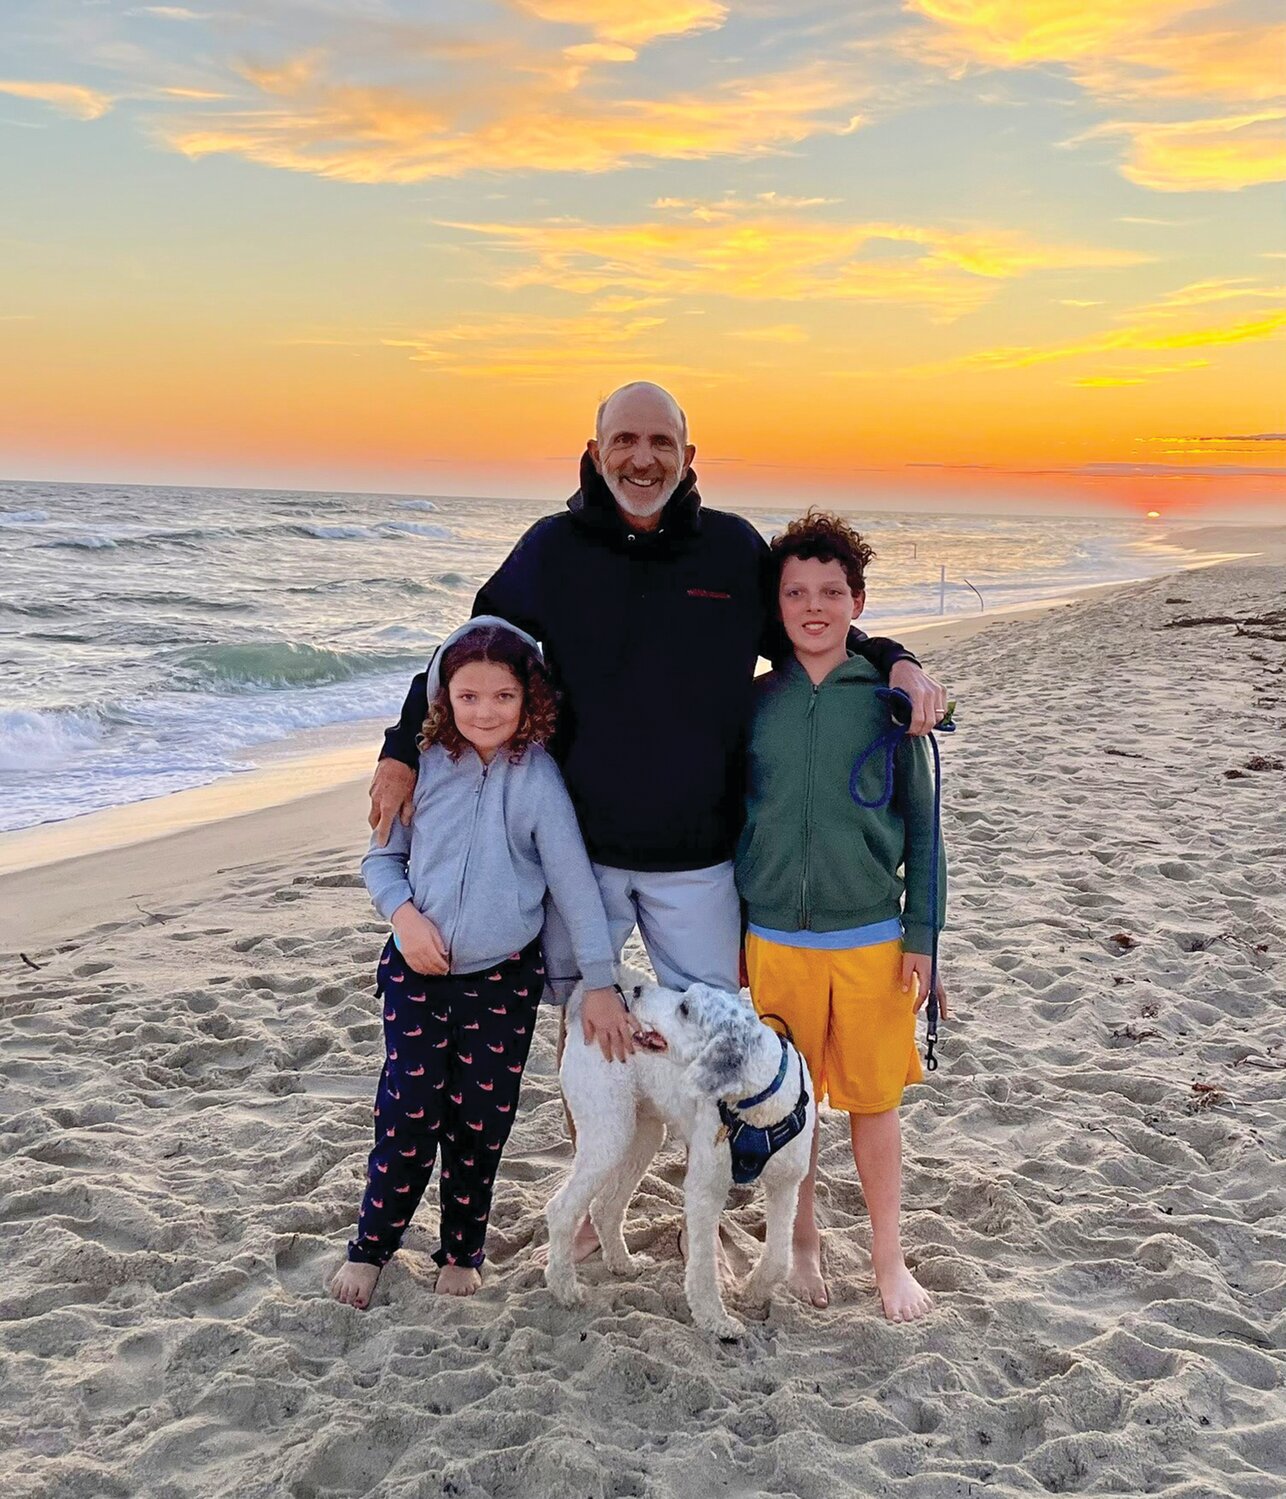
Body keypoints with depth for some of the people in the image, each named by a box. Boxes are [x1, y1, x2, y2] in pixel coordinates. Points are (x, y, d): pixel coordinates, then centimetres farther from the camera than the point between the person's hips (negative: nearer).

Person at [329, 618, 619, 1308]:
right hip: (417, 968, 1)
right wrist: (405, 915, -13)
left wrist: (601, 984, -9)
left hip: (504, 978, -1)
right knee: (408, 1114, 1)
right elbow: (381, 857, 6)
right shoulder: (425, 767, -6)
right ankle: (371, 1245, 23)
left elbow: (575, 884, -10)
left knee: (480, 1121, 10)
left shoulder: (539, 779, -12)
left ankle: (462, 1252, 30)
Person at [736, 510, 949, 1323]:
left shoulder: (890, 699, -3)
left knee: (874, 1099, 9)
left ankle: (889, 1255, 28)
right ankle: (804, 1241, 34)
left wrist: (922, 937, -2)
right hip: (775, 940, 2)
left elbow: (921, 824, 0)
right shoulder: (754, 702, 1)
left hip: (871, 939, -1)